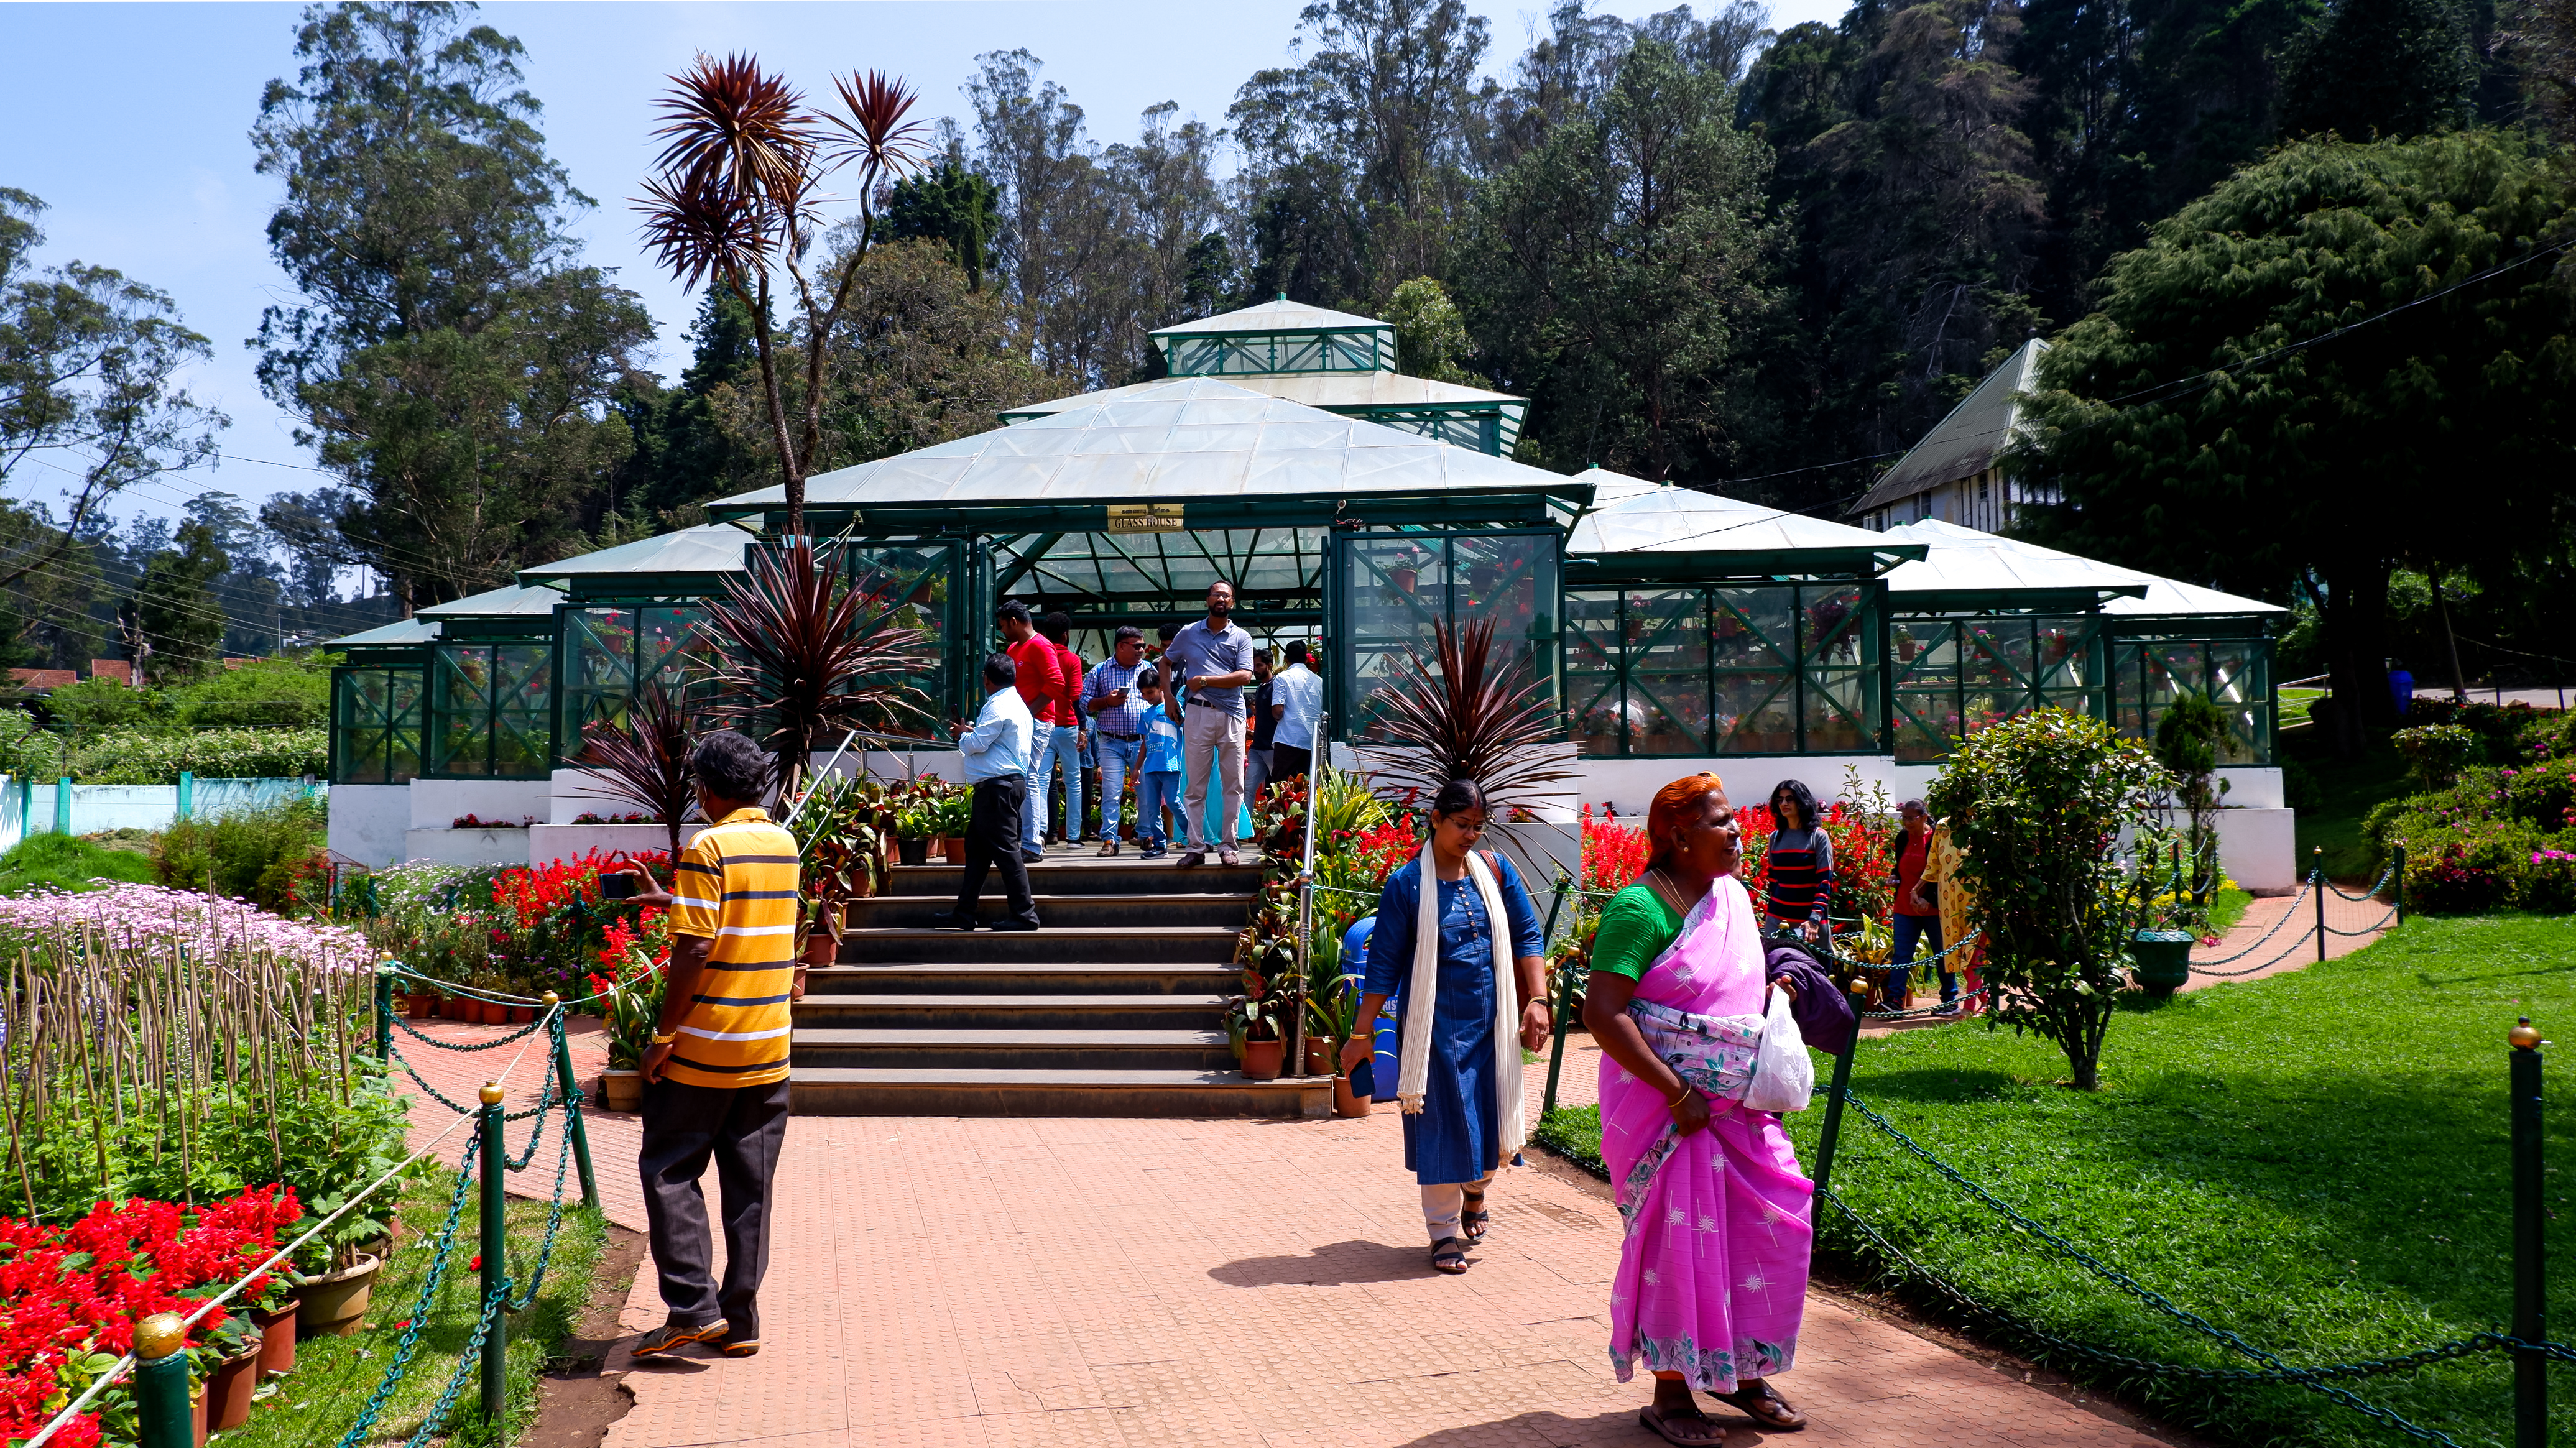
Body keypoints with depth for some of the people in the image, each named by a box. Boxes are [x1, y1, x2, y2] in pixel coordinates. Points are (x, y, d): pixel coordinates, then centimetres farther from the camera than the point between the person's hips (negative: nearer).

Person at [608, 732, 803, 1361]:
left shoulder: (708, 847, -13)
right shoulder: (785, 844, 8)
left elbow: (695, 950, -18)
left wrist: (663, 1037, -11)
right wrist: (671, 899, 31)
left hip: (704, 1048, -6)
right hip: (769, 1049, 6)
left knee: (670, 1172, 6)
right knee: (750, 1187, 9)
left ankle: (694, 1309, 1)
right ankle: (740, 1322, 13)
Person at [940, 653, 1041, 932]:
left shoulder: (998, 707, -15)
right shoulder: (1016, 703, 18)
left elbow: (976, 744, -17)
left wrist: (963, 734, 2)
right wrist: (973, 731, 15)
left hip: (998, 787, -11)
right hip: (1004, 785, 11)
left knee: (1005, 850, -8)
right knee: (976, 848, 15)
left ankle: (1024, 914, -6)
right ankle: (964, 914, 19)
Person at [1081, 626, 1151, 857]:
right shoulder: (1099, 671, 5)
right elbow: (1083, 703, 5)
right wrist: (1107, 701, -11)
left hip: (1143, 742, 2)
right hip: (1111, 743, -2)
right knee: (1111, 793, -4)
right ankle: (1109, 840, 0)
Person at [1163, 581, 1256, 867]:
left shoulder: (1241, 638, 7)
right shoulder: (1189, 634, 11)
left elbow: (1245, 676, -6)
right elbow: (1166, 661, 24)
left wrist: (1204, 680, -9)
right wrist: (1168, 696, 12)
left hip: (1231, 715, 0)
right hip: (1197, 714, 0)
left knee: (1233, 785, 0)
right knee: (1195, 786, 1)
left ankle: (1227, 846, 7)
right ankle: (1196, 847, 4)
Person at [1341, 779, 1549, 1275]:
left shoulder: (1495, 869, 2)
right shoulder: (1407, 883, -8)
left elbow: (1527, 935, 5)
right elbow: (1384, 964, -5)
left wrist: (1537, 1000, -7)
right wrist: (1362, 1035, -5)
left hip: (1493, 1020, 3)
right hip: (1437, 1024, -3)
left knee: (1490, 1114, 10)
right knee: (1442, 1122, 2)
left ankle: (1475, 1192, 40)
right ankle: (1444, 1231, 15)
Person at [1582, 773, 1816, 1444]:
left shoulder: (1732, 895, 9)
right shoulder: (1640, 908, -17)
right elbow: (1602, 1014, -23)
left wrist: (1773, 993, 2)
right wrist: (1676, 1094, -22)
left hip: (1736, 1100, 8)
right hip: (1667, 1105, -8)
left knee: (1773, 1223, 8)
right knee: (1679, 1240, -1)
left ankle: (1739, 1367, 28)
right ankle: (1670, 1393, 15)